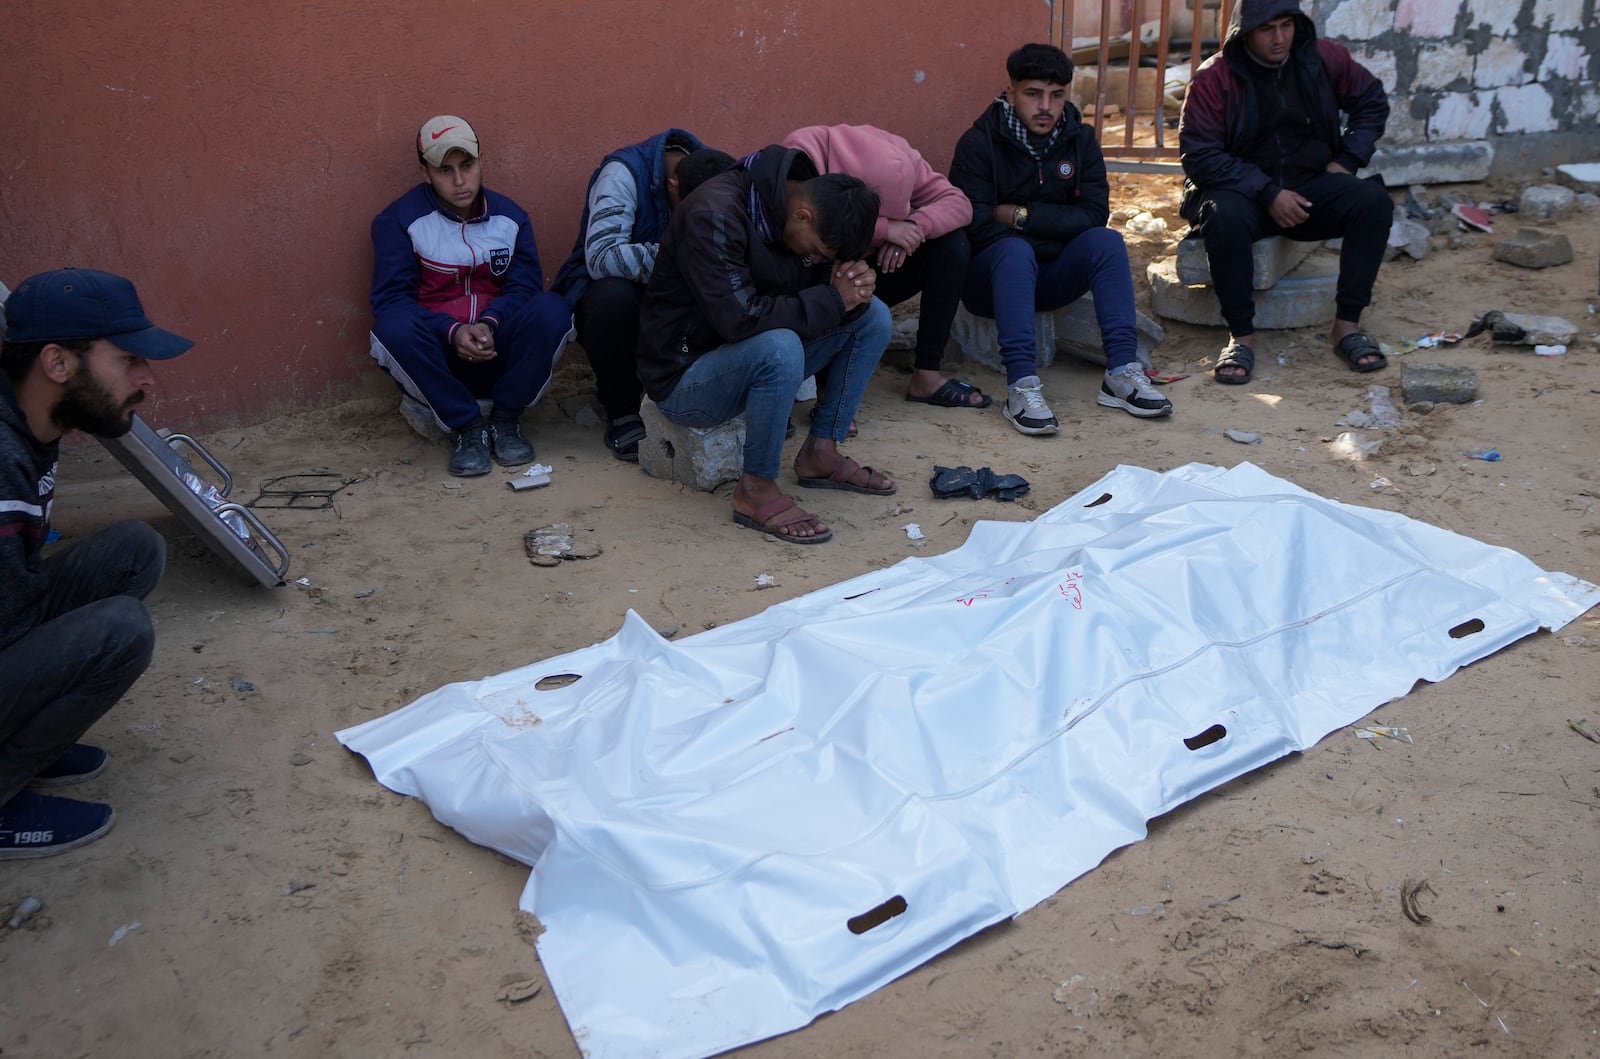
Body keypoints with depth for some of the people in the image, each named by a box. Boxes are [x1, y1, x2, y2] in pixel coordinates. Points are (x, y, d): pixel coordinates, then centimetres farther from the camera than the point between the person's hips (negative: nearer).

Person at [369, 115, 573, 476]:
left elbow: (524, 286, -2)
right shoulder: (398, 220, -2)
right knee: (394, 327, -34)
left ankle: (505, 419, -9)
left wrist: (489, 325, -23)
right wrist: (453, 331, -26)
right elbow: (391, 298, -10)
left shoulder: (510, 216, 7)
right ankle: (467, 425, -17)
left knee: (552, 310, -26)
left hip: (498, 352, 2)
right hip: (436, 357, -2)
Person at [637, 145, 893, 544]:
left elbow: (812, 283, 5)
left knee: (872, 316, -1)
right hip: (685, 377, -8)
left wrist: (853, 283, -19)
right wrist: (832, 299, -26)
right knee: (779, 346, -38)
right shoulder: (715, 215, -27)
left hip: (757, 358, 8)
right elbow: (739, 317, -35)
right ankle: (756, 490, -18)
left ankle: (821, 453, 5)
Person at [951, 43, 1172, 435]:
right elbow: (978, 226, -20)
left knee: (1108, 241, -22)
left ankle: (1122, 372, -27)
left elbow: (1094, 215, -8)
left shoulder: (1079, 139, 3)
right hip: (990, 277, -4)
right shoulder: (979, 143, -10)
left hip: (1049, 277, 4)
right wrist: (1053, 225, -19)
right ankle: (1021, 385, -43)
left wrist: (1021, 215, -16)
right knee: (1015, 251, -35)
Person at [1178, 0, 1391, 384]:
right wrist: (1268, 194, -21)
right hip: (1243, 191, -3)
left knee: (1374, 201, -22)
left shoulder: (1322, 59, 0)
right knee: (1225, 218, -37)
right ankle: (1241, 335, -22)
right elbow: (1199, 155, -15)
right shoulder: (1214, 77, -11)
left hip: (1311, 186, 4)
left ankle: (1347, 325, -15)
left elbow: (1372, 100, 16)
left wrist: (1347, 160, 2)